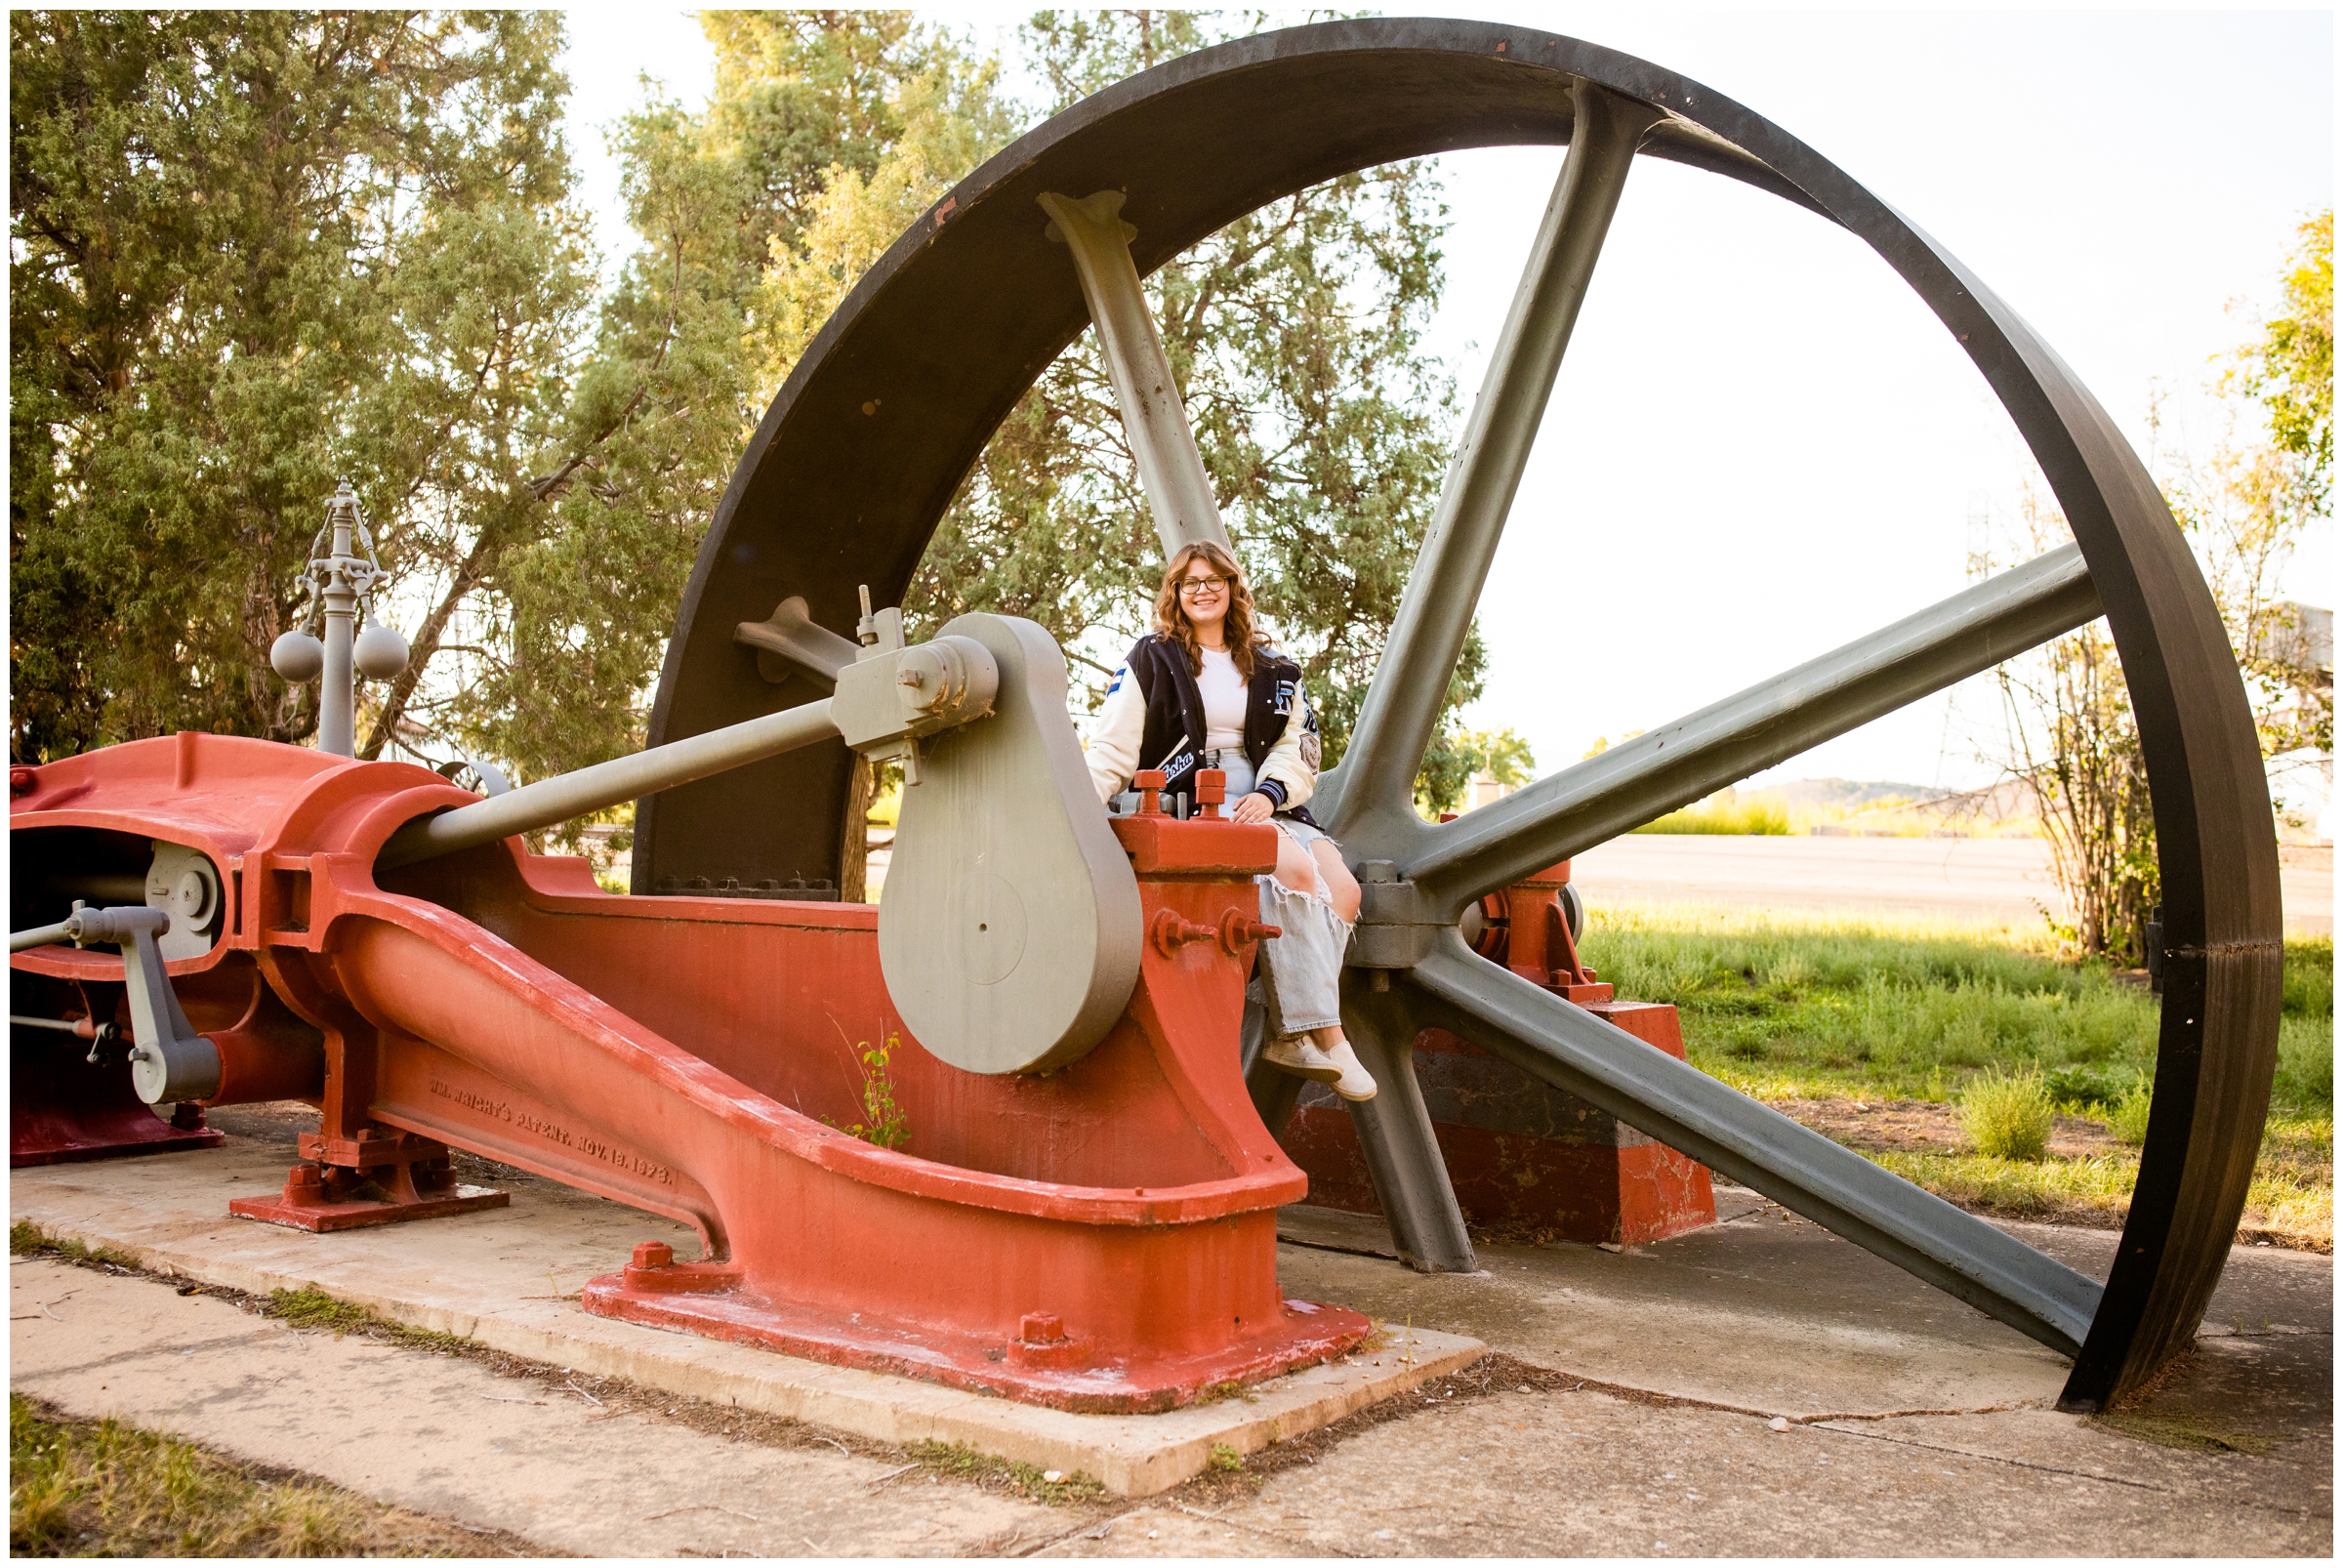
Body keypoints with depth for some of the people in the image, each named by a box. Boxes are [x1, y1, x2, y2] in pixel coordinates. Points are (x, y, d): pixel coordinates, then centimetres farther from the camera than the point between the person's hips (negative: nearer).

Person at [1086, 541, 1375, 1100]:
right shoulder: (1151, 660, 11)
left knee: (1343, 887, -25)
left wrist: (1269, 793, -10)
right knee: (1295, 871, -32)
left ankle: (1291, 1033, -25)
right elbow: (1113, 750, 4)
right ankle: (1323, 1035, -31)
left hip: (1265, 803, 5)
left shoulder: (1272, 670, 21)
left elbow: (1298, 753, 12)